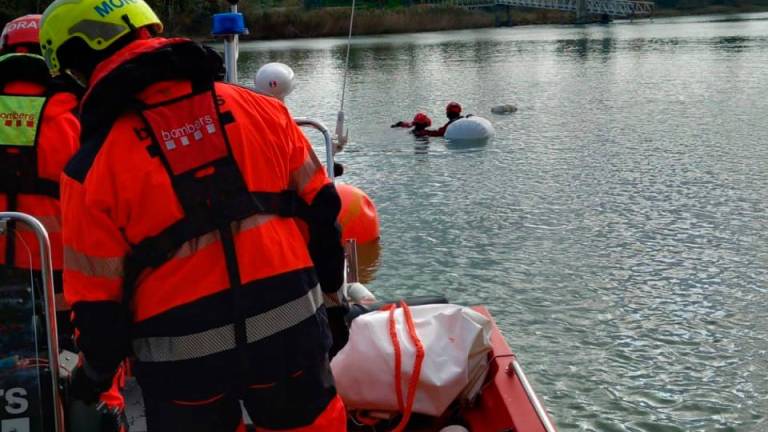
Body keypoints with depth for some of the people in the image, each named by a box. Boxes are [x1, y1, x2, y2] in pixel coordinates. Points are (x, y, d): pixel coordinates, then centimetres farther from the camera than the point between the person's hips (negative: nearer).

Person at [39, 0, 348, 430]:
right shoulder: (260, 109, -1)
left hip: (183, 359, -2)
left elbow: (97, 297, -4)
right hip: (290, 329, 2)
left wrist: (96, 370, 15)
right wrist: (332, 301, 17)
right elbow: (321, 211, 5)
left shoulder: (93, 166, -9)